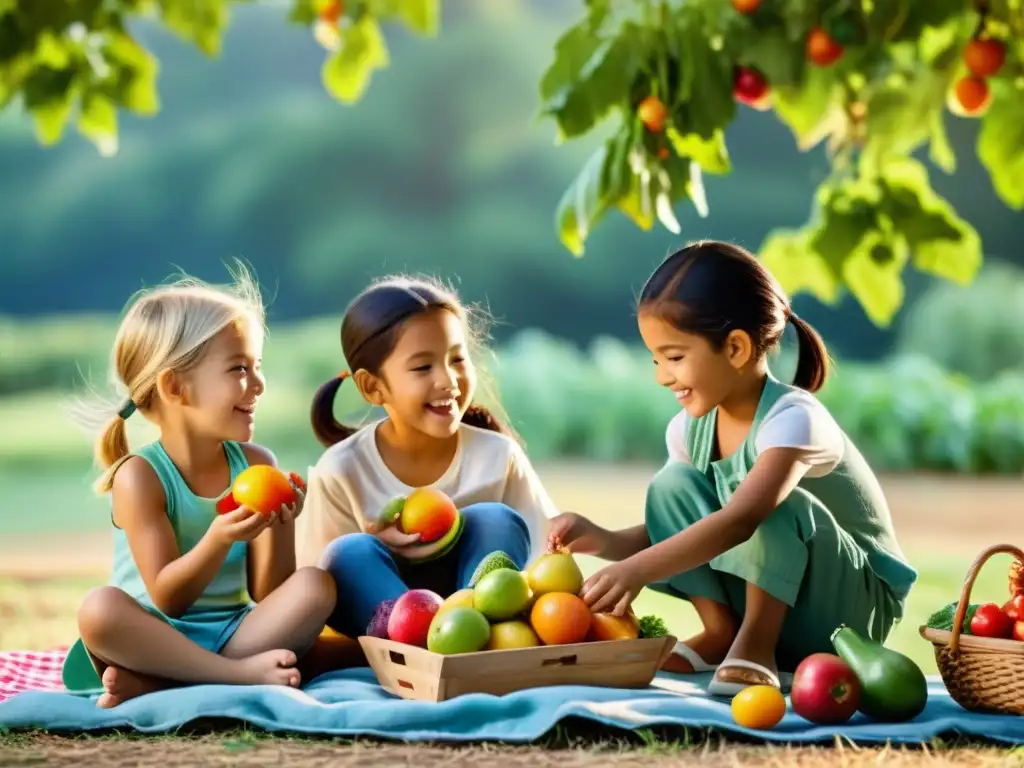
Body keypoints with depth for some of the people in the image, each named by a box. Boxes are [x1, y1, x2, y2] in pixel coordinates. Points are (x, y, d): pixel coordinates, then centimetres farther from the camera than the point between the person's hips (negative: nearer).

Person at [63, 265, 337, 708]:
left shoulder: (256, 464, 2)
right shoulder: (140, 476, -10)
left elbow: (266, 594, 0)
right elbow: (168, 599, -13)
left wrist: (280, 529, -19)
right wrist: (219, 540, -29)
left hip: (234, 632, 4)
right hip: (158, 639, -4)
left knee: (316, 587, -20)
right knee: (99, 609, -33)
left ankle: (154, 684, -28)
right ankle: (243, 674, -28)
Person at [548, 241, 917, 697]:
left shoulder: (793, 419, -28)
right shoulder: (690, 430, -5)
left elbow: (741, 520, -43)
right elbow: (677, 529, -1)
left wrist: (637, 570, -51)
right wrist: (604, 541, -21)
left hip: (856, 604, -6)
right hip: (764, 597, 7)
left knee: (778, 503, -34)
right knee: (672, 486, -11)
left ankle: (756, 646, -20)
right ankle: (721, 633, -7)